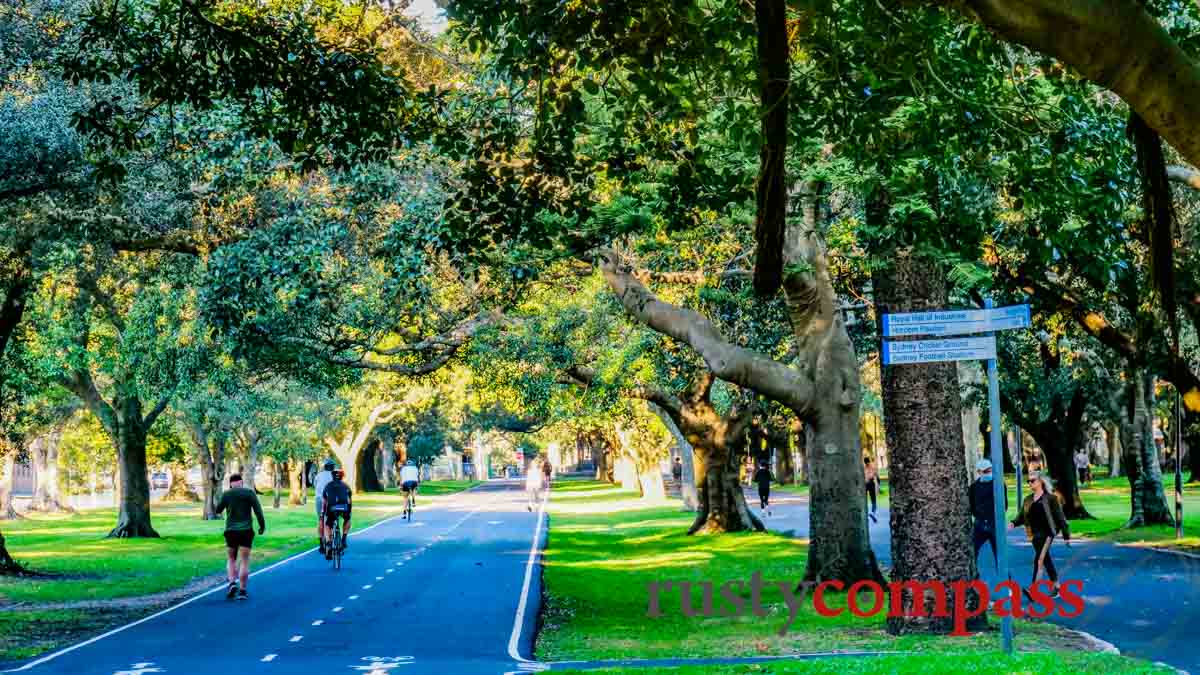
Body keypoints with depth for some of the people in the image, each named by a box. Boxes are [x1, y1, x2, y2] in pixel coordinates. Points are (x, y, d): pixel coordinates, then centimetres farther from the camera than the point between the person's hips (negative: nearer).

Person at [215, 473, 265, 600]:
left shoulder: (226, 494, 0)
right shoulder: (249, 492, -3)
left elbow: (218, 510, 13)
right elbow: (258, 510, -7)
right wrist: (262, 526, 4)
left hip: (231, 531, 1)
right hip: (246, 531, -1)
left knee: (231, 559, 15)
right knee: (244, 561, 3)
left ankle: (232, 583, -7)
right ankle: (242, 591, -3)